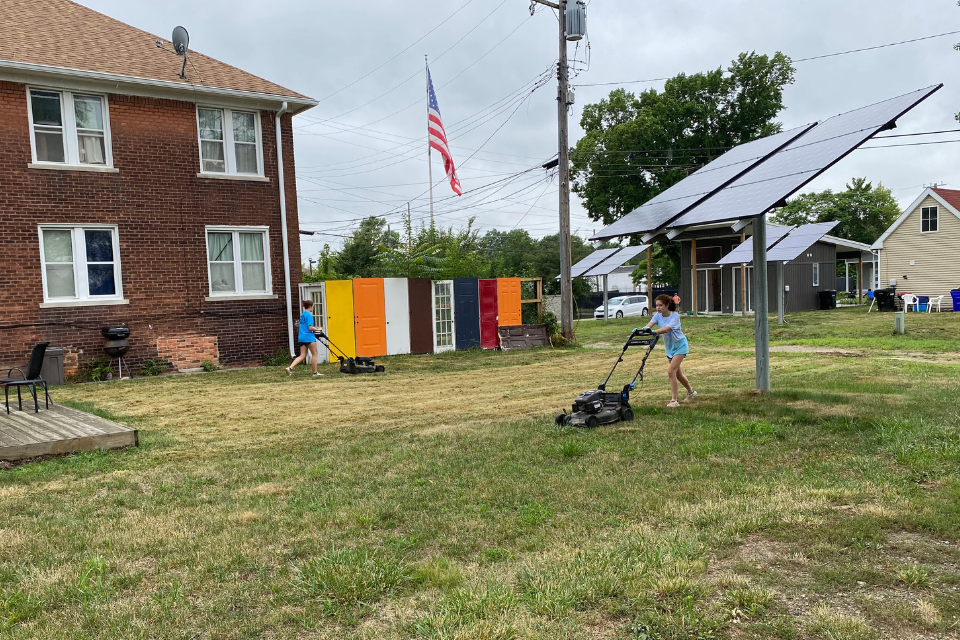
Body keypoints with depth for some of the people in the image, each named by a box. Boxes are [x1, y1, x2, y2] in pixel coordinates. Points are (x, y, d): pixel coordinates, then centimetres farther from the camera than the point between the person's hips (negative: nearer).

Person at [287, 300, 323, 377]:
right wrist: (318, 329, -3)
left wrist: (315, 327, 18)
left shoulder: (302, 315, 15)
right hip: (309, 337, -8)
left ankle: (290, 368, -10)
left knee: (302, 356, 7)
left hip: (301, 337, 8)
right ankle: (315, 373, 10)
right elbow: (310, 327, -19)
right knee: (314, 354, 5)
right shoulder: (309, 315, -12)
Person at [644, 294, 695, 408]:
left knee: (671, 372, -17)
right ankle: (691, 392, 41)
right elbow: (649, 325, -23)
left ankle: (674, 400, -12)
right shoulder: (658, 315, -6)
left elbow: (667, 329, -38)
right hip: (669, 347, 7)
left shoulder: (675, 316, -22)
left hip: (680, 345, -7)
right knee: (677, 373, 17)